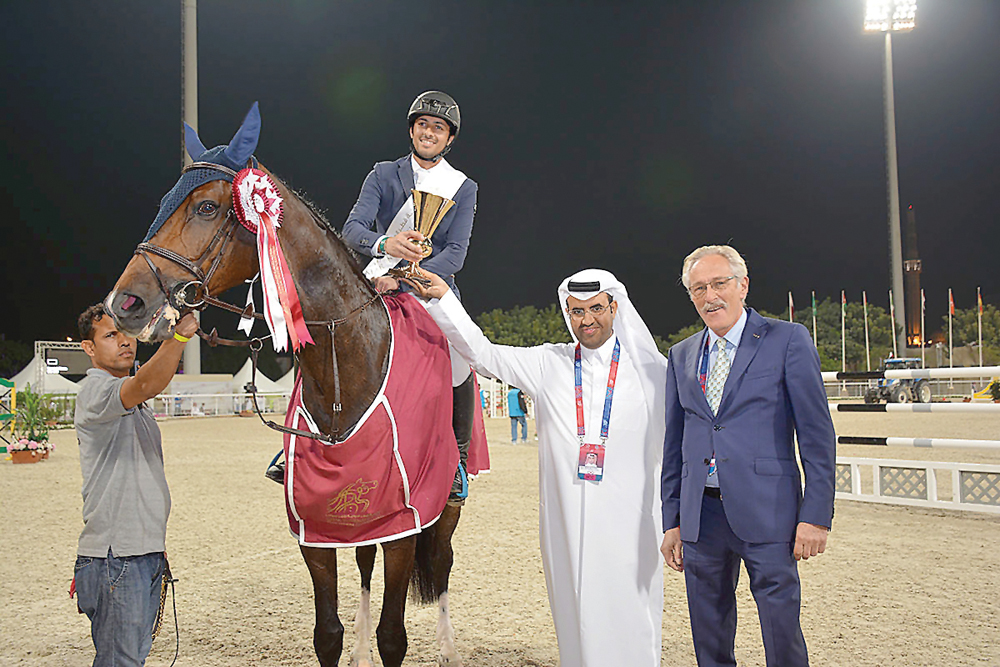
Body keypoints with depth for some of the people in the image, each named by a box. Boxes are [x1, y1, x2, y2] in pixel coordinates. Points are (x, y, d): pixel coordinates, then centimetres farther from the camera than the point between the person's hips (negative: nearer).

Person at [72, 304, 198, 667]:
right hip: (115, 555, -9)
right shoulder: (95, 390, -11)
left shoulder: (133, 403, 20)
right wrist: (178, 335, -50)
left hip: (146, 552, 9)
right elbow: (146, 384, -35)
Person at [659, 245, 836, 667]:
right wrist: (672, 521, 11)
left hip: (765, 513, -4)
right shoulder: (681, 356, 12)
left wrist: (815, 516, -10)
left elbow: (817, 434, -4)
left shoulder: (788, 340, -2)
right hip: (700, 517, 4)